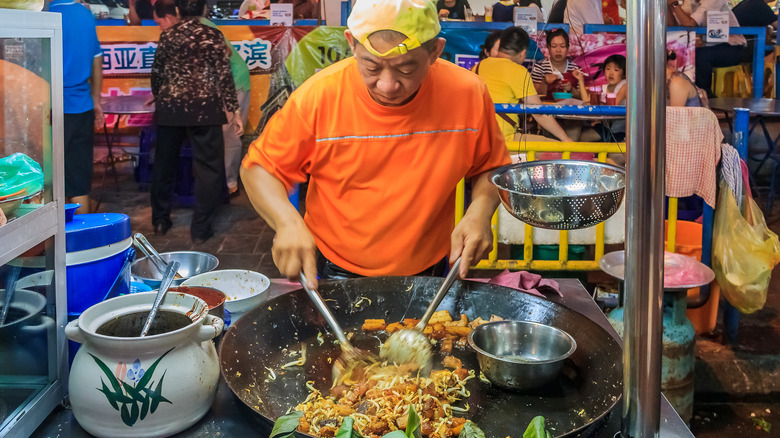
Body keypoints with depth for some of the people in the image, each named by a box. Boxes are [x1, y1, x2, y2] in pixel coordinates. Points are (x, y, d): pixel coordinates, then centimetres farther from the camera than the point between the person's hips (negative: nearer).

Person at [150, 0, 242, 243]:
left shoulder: (167, 36, 5)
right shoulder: (212, 36, -4)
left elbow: (157, 73, 12)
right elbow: (224, 76, -7)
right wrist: (234, 110, -2)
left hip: (169, 107, 4)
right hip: (204, 108, -3)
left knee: (164, 163, 16)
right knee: (208, 167, 4)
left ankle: (160, 220, 25)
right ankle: (201, 228, 3)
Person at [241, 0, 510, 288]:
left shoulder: (468, 94, -15)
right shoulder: (318, 97, -19)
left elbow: (490, 167, 1)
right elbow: (259, 168, -10)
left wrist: (480, 210, -19)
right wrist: (288, 222, -28)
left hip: (426, 273, 2)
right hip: (333, 271, -1)